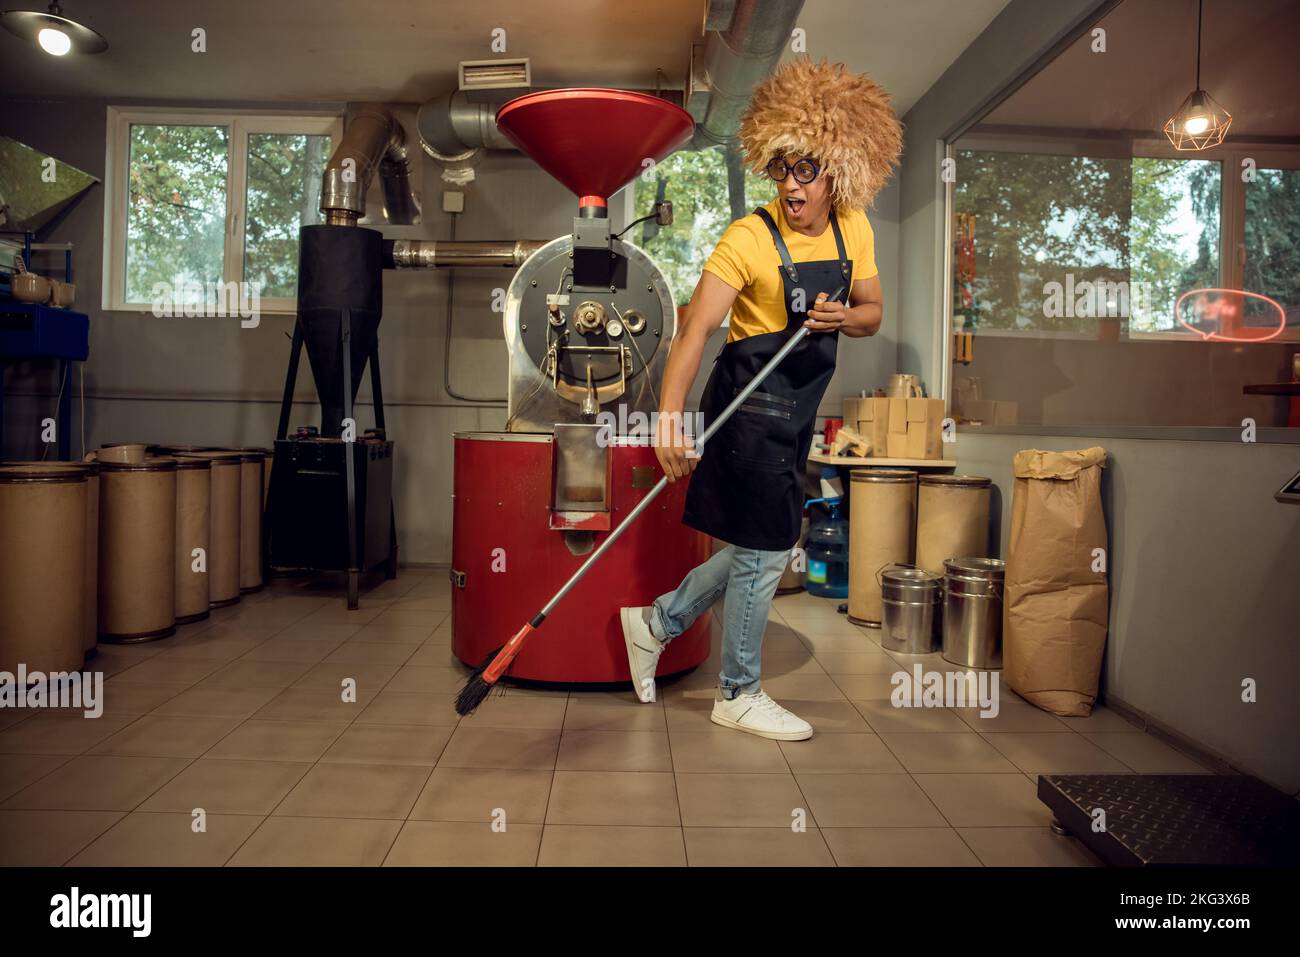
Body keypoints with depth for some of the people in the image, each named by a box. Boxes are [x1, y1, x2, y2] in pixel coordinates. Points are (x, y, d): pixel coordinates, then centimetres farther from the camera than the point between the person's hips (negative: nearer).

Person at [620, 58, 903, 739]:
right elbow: (694, 330, -24)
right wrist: (670, 417, -35)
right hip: (751, 402, -7)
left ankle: (657, 622, 34)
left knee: (765, 546, 16)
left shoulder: (853, 231, 3)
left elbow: (872, 316, 11)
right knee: (765, 549, 1)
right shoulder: (752, 238, -17)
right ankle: (738, 695, 20)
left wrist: (843, 317, -13)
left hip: (798, 406, 8)